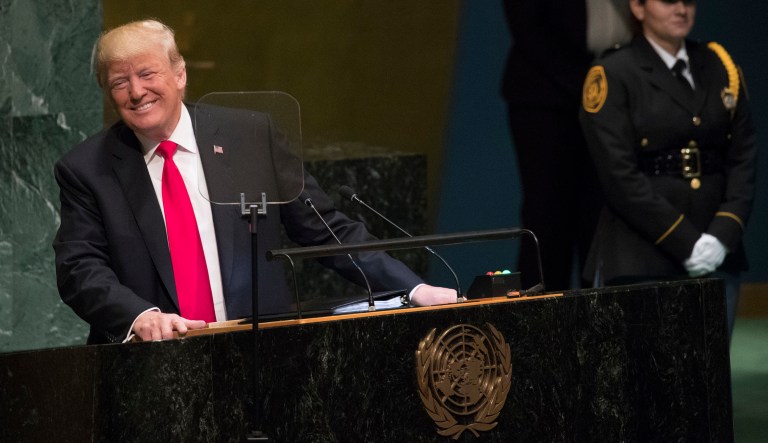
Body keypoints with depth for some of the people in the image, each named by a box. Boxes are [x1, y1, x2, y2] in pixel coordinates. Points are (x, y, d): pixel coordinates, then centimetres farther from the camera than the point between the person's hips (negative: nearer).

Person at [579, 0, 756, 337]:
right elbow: (621, 179, -8)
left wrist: (723, 236, -7)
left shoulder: (719, 67, 13)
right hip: (641, 258, -4)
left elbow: (743, 158, 8)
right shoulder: (610, 77, -2)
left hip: (717, 256, 4)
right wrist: (686, 244, -12)